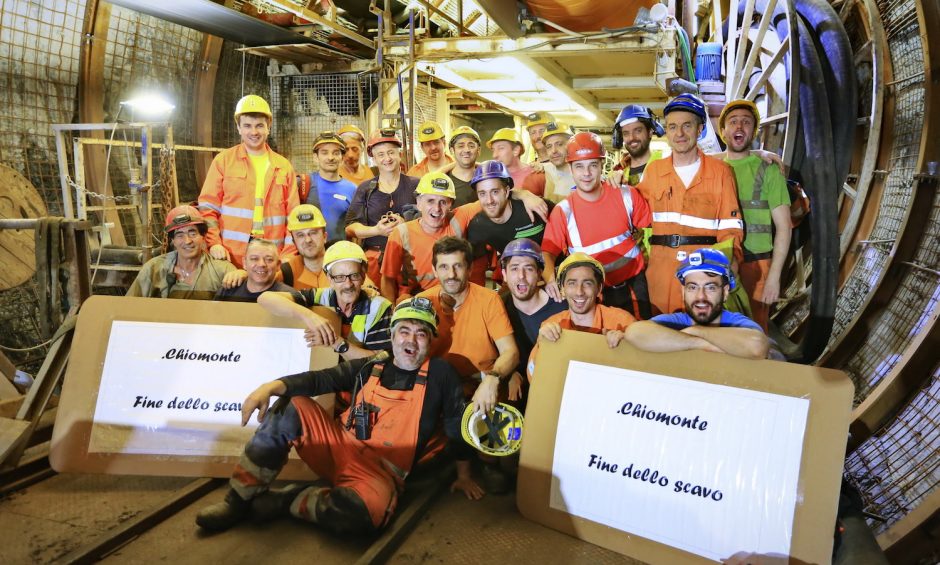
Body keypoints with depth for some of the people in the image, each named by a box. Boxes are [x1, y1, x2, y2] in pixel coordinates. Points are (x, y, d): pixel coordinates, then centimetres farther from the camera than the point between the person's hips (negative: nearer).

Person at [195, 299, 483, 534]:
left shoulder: (440, 374, -1)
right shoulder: (368, 368, 8)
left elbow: (457, 424, 5)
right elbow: (320, 379, -2)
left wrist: (463, 476, 10)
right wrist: (270, 387, -18)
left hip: (381, 472, -4)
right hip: (339, 448, 4)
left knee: (361, 512, -38)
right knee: (290, 407, -14)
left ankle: (284, 500, -11)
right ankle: (240, 499, -5)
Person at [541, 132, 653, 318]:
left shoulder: (626, 195, -7)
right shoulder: (563, 211, -11)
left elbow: (649, 226, 7)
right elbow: (548, 251, -13)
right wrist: (550, 279, -31)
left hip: (635, 282, 2)